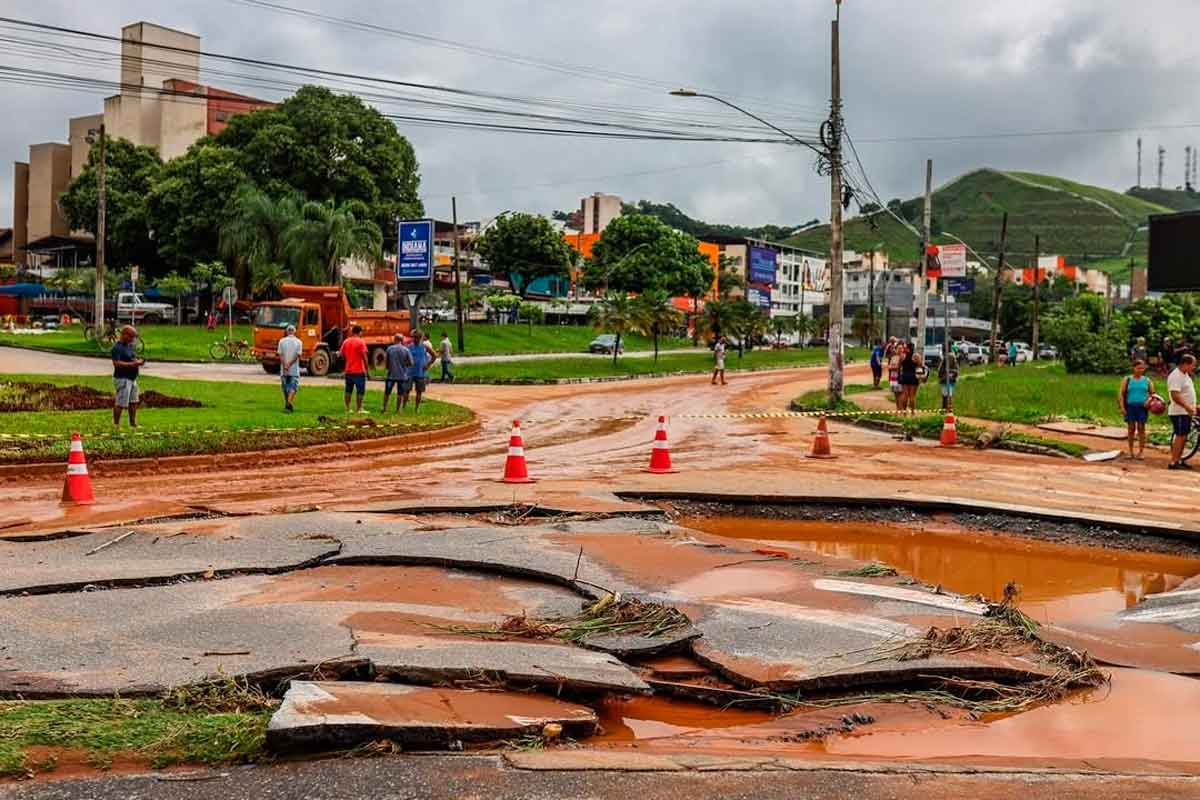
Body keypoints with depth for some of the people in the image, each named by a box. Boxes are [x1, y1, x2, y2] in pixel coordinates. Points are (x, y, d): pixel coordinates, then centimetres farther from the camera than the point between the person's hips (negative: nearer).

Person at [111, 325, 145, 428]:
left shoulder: (130, 345, 13)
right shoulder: (117, 347, -15)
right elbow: (116, 363, -23)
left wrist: (138, 361, 0)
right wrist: (132, 364, -25)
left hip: (132, 378, 9)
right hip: (122, 378, -9)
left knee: (134, 401, 15)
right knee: (120, 403, -5)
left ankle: (133, 423, 26)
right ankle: (116, 425, 3)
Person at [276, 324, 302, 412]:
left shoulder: (282, 341, 1)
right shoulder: (298, 342, -2)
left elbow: (280, 355, -7)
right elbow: (297, 355, -10)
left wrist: (285, 366, -13)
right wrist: (289, 364, -12)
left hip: (283, 370, 2)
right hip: (294, 370, -2)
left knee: (285, 387, 15)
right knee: (293, 387, -1)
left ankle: (287, 404, 25)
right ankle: (289, 403, -22)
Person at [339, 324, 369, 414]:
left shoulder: (346, 341, 7)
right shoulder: (361, 342, -10)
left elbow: (341, 354, 9)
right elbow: (364, 356, -13)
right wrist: (366, 368, -5)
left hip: (348, 370, 6)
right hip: (359, 370, -6)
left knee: (348, 390, 11)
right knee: (360, 390, 1)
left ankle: (347, 408, 13)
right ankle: (359, 409, 1)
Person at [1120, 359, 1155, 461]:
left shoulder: (1147, 380, 9)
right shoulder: (1127, 379, 5)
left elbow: (1152, 393, 15)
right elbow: (1121, 394, 2)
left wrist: (1149, 400, -7)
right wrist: (1122, 407, -7)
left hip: (1142, 407, 1)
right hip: (1130, 406, -1)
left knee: (1141, 428, 0)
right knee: (1131, 428, 3)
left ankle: (1141, 452, 4)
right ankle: (1131, 451, 9)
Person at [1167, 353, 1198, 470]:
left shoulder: (1185, 375, 15)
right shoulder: (1176, 376, -18)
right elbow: (1175, 395, -25)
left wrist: (1193, 407, 19)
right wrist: (1187, 406, -30)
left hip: (1186, 412, 10)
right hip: (1179, 412, -10)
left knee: (1183, 437, 12)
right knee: (1180, 436, -10)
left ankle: (1179, 460, 18)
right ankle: (1173, 462, -9)